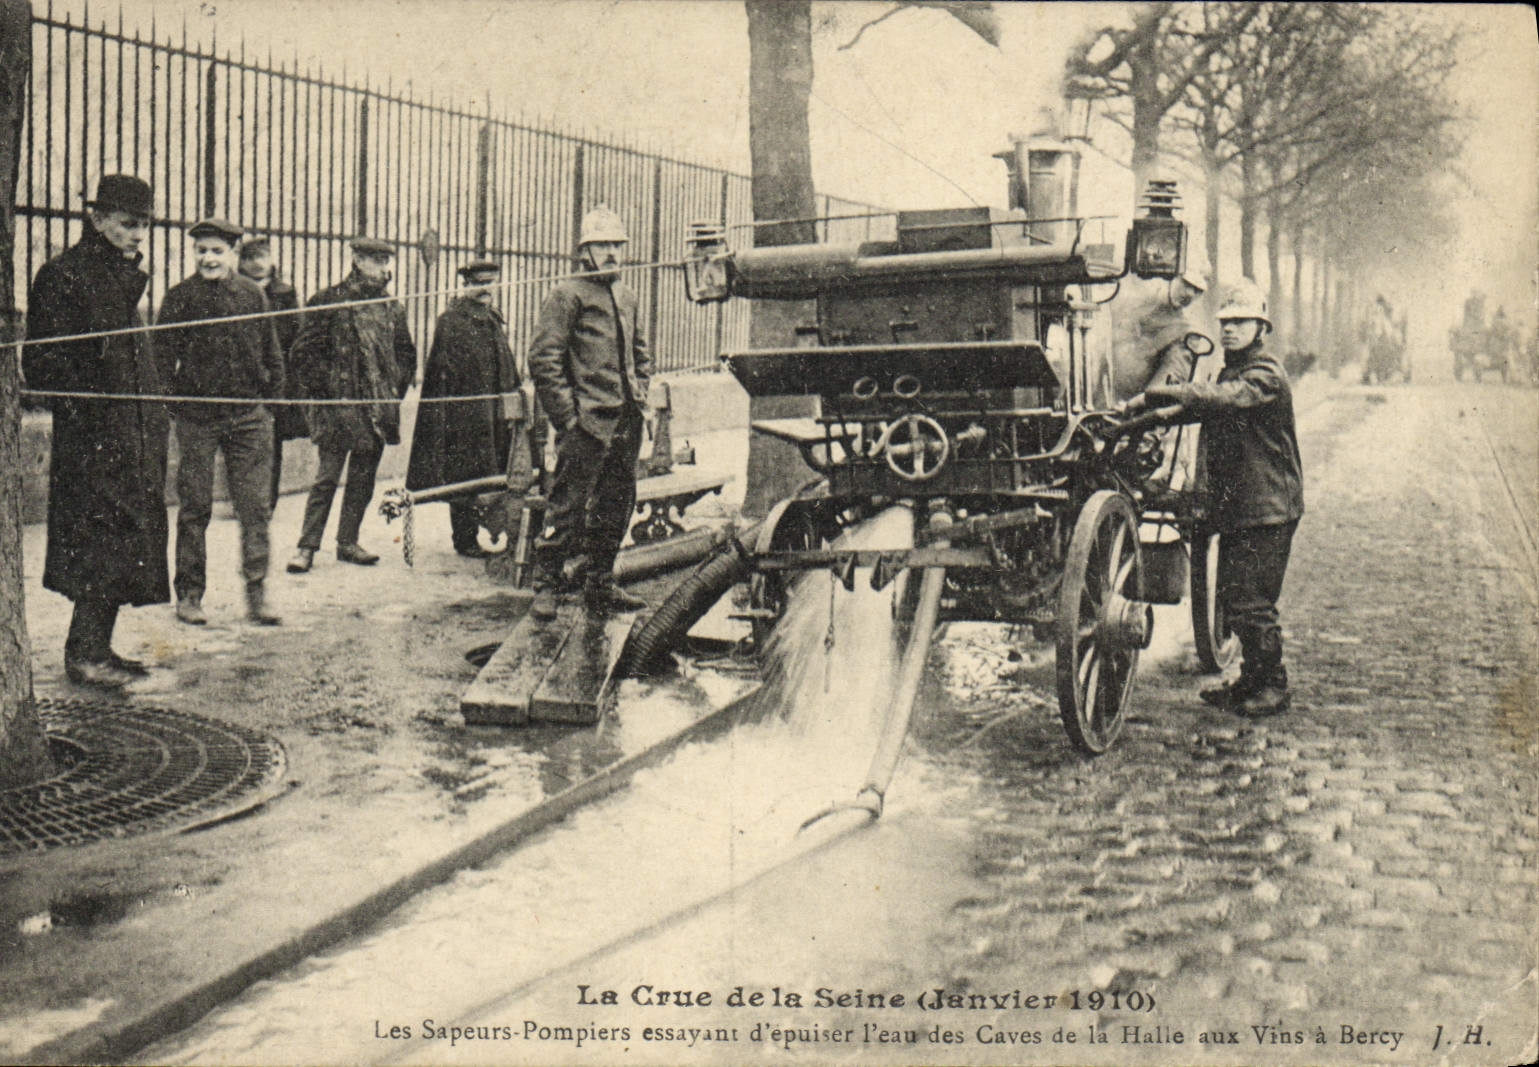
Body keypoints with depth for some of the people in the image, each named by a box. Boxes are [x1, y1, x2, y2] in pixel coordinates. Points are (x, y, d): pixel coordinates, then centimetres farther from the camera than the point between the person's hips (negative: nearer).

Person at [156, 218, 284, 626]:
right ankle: (188, 595, 14)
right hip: (196, 417, -2)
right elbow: (164, 355, 2)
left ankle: (256, 594, 5)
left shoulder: (253, 294, 7)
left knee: (256, 506, -1)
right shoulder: (180, 297, -1)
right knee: (194, 508, 4)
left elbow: (269, 349, 15)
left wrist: (268, 389, 10)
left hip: (248, 416, 2)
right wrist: (175, 392, -4)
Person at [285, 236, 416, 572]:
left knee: (363, 479, 9)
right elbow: (304, 351, -5)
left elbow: (406, 353, 24)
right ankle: (307, 546, 2)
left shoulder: (391, 309, 12)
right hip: (338, 407, -5)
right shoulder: (328, 301, -4)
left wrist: (396, 388, 12)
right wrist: (322, 390, -8)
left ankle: (348, 542, 19)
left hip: (377, 410, 5)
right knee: (326, 478, -4)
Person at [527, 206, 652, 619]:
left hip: (627, 422, 7)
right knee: (568, 505, -6)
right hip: (587, 423, -7)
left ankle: (600, 585, 22)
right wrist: (568, 415, -14)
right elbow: (543, 360, -10)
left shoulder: (626, 295, 17)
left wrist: (641, 395, 14)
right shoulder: (567, 295, -5)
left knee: (615, 506, 11)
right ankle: (547, 587, 4)